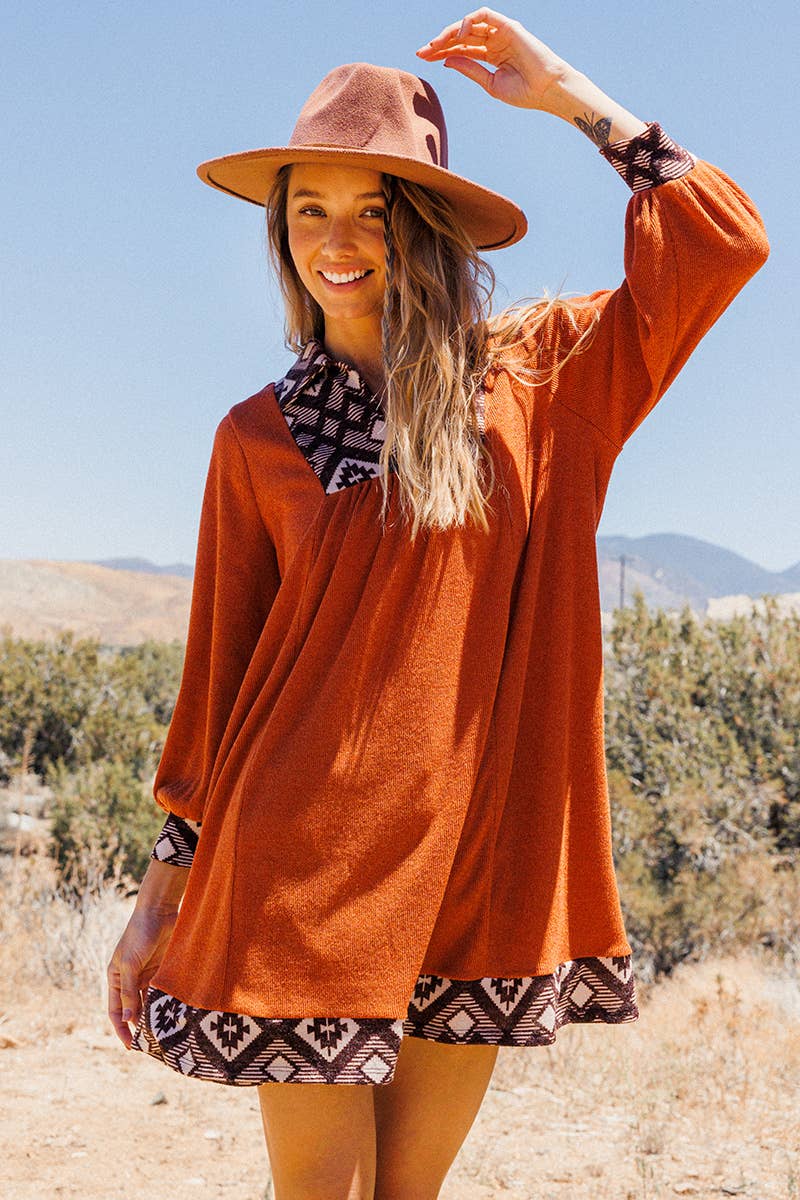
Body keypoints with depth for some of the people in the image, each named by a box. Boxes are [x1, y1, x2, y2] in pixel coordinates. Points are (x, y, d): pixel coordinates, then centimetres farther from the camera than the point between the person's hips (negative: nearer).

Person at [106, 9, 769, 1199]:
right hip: (308, 869, -1)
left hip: (481, 865, 1)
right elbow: (217, 674, 6)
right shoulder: (259, 437, 3)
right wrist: (163, 890, 5)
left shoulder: (538, 377, 5)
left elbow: (722, 239, -1)